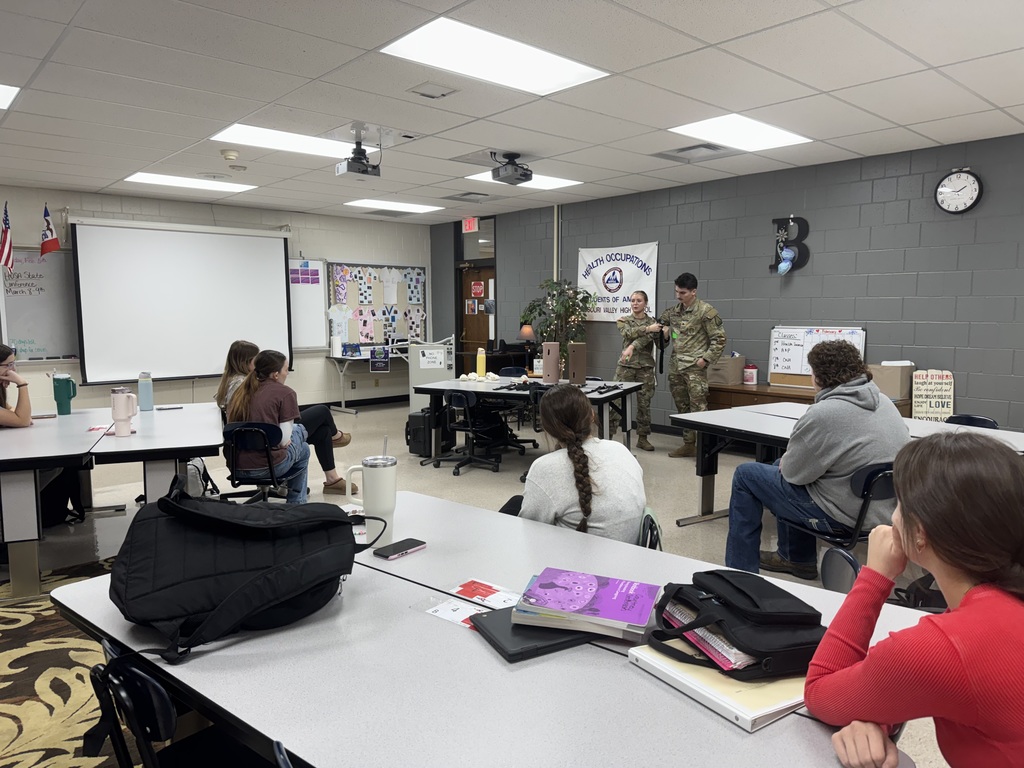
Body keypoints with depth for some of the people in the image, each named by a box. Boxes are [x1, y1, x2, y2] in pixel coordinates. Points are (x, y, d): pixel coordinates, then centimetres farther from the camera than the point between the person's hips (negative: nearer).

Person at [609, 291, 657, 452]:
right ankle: (608, 435, 0)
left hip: (645, 366, 0)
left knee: (644, 403, 4)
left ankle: (643, 438, 14)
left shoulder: (653, 321, 6)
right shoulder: (623, 321, 9)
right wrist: (647, 328, -21)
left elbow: (647, 337, -14)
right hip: (625, 365, 0)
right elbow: (629, 333, -13)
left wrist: (632, 347, -30)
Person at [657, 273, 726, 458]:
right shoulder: (674, 310, 11)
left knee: (698, 408, -8)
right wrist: (664, 330, 6)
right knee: (682, 408, 12)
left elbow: (719, 339, -8)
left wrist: (706, 359, -14)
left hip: (695, 368, -7)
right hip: (675, 367, 7)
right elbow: (663, 320, 29)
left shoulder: (706, 311, -8)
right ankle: (688, 444, 21)